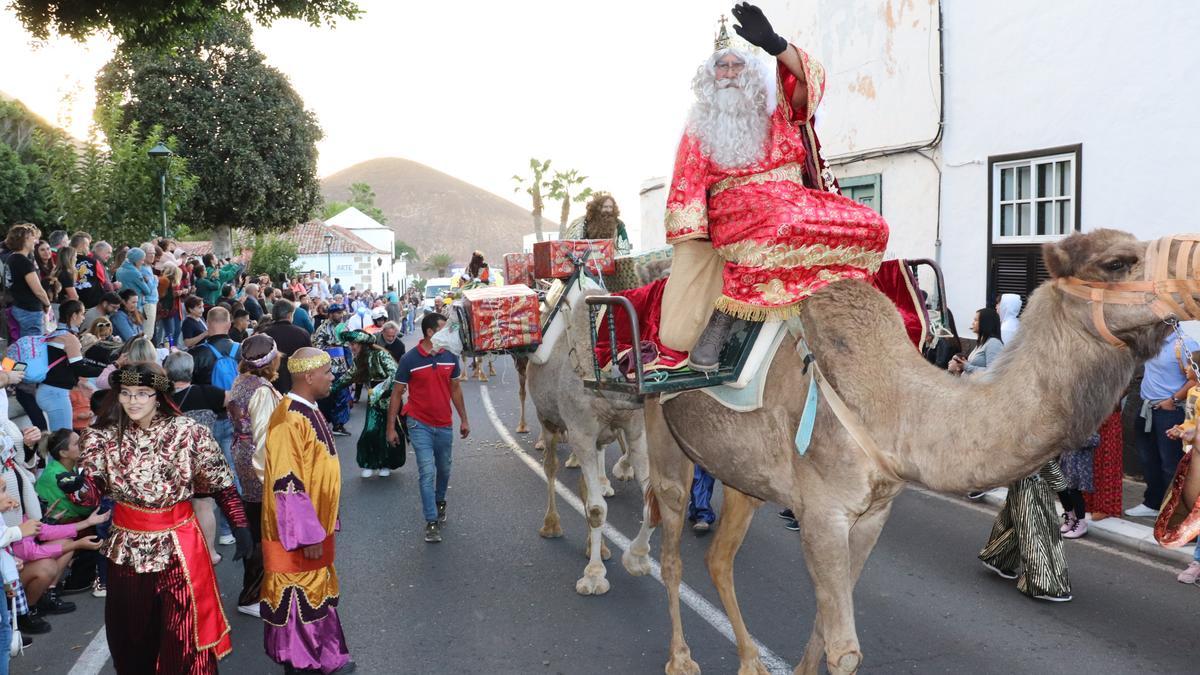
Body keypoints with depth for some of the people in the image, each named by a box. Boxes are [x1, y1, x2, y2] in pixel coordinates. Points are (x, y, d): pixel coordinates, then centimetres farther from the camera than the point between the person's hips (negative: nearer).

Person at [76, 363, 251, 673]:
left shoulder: (188, 432, -11)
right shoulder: (105, 437, -3)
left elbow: (221, 483, -5)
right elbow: (93, 487, -5)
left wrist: (241, 526, -7)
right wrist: (77, 485, -27)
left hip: (178, 542, -3)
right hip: (127, 545, 3)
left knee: (183, 631, 6)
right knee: (131, 630, 16)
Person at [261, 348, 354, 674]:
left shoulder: (308, 411, 7)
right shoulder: (290, 420, -23)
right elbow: (287, 486, -24)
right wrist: (308, 534, -22)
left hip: (315, 524, 9)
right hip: (299, 531, -9)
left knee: (315, 591, 18)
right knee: (299, 597, 3)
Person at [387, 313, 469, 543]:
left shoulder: (450, 357, -1)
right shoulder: (410, 359, -11)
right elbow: (397, 394, -4)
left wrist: (464, 420, 12)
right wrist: (391, 427, -4)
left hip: (444, 424, 4)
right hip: (420, 424, -4)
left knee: (444, 470, 18)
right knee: (427, 472, -8)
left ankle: (440, 501, 45)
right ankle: (432, 521, -1)